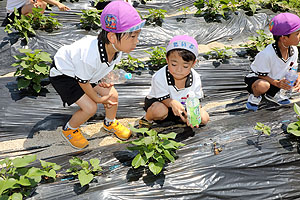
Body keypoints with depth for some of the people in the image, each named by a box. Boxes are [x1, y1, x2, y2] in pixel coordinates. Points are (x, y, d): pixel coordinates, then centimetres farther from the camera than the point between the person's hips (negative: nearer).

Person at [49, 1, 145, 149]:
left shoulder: (116, 49, -20)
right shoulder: (89, 56, -43)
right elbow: (82, 81, -25)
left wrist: (101, 82, -12)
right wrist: (98, 99, -12)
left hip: (89, 72, 7)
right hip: (63, 74, -7)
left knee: (113, 95, 1)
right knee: (90, 107, -17)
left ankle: (110, 123, 30)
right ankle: (69, 129, 14)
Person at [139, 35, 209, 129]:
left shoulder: (195, 78, -20)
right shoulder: (159, 77, -29)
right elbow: (164, 98, -22)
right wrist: (173, 103, -48)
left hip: (183, 106, 4)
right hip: (158, 101, -4)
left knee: (204, 118, -12)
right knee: (160, 110, -39)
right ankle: (147, 118, -4)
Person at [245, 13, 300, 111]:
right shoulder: (267, 54, -34)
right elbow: (261, 74, -23)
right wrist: (276, 83, -35)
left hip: (278, 78, 8)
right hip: (258, 77, -7)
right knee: (263, 86, -39)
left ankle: (272, 94, 15)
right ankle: (255, 96, 0)